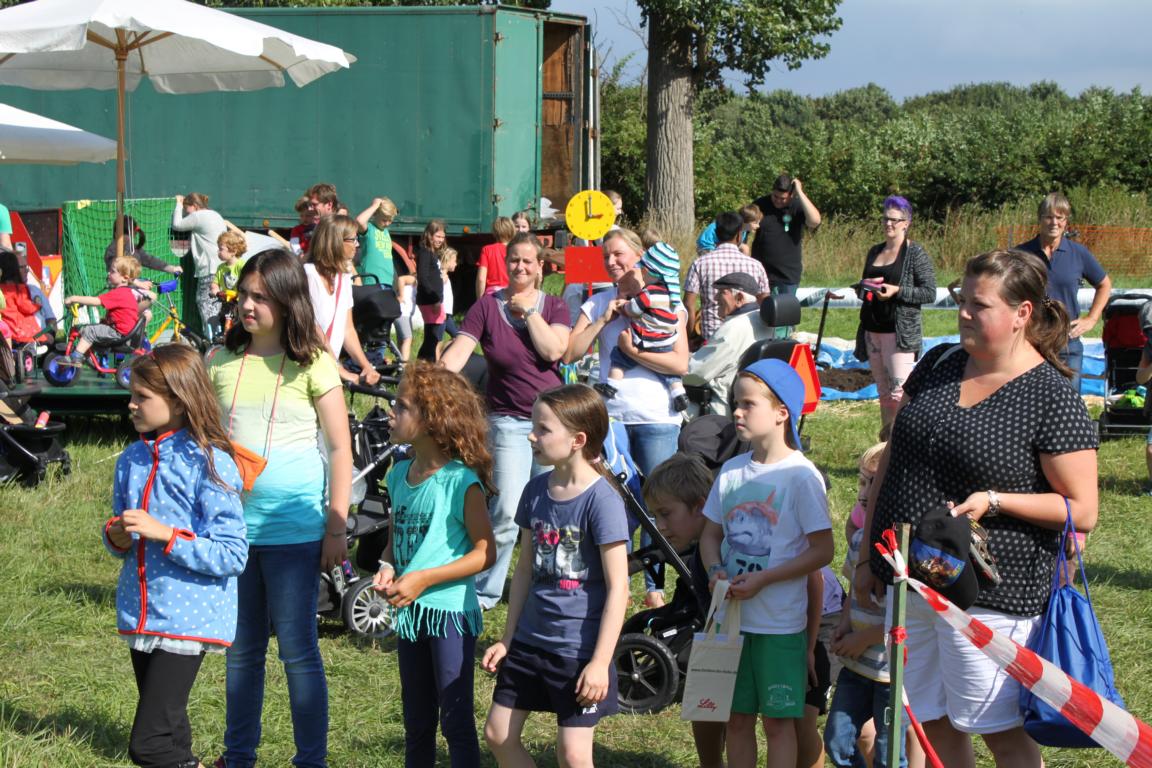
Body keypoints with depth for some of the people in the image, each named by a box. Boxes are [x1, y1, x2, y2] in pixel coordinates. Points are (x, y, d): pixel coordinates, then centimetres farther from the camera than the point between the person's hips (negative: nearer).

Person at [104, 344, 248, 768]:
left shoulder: (209, 464, -12)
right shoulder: (131, 460, 8)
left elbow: (231, 555, -16)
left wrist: (164, 533, -21)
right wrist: (116, 536, -5)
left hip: (187, 618, -7)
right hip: (141, 615, 7)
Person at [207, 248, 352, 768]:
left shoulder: (312, 365, -5)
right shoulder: (222, 362, 6)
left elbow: (340, 449, -4)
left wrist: (336, 529, -7)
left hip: (293, 529, -4)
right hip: (232, 525, 4)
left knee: (297, 650, 0)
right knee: (241, 649, 13)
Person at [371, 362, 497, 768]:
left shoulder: (461, 481, -16)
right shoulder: (399, 475, 6)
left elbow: (485, 551, -16)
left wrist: (423, 579, -20)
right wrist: (387, 568, -4)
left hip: (450, 611, -7)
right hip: (409, 612, 7)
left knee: (456, 722, -3)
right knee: (416, 723, 17)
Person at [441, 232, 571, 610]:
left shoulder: (554, 306, 5)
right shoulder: (487, 306, 0)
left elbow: (554, 351, -12)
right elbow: (457, 352, -11)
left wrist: (529, 310, -10)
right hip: (508, 420, -2)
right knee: (506, 513, -11)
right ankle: (483, 591, -1)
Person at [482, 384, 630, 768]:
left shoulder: (602, 499, -16)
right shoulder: (536, 490, 5)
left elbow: (617, 587, -16)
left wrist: (600, 662, -19)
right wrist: (507, 639, 14)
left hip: (579, 647, -7)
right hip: (530, 639, 7)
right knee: (499, 735, 10)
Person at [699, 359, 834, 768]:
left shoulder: (801, 476, -12)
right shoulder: (732, 470, 6)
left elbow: (822, 550, -13)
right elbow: (711, 533, 14)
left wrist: (762, 580, -19)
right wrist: (716, 570, -8)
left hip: (780, 623, -5)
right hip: (733, 618, 5)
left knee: (778, 719, 3)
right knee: (738, 716, 11)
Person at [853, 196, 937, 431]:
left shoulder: (916, 253, -4)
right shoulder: (874, 252, 15)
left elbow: (929, 293, -8)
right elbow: (863, 287, 27)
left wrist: (897, 291, -19)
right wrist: (863, 287, 3)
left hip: (900, 330, -7)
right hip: (873, 329, 7)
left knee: (900, 393, -14)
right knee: (883, 393, 10)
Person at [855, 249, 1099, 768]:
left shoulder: (1052, 399, -12)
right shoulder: (938, 365, 5)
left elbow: (1081, 510, -11)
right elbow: (891, 460, 13)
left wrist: (994, 501, -22)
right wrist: (867, 558, 12)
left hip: (989, 593, -6)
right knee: (931, 724, 14)